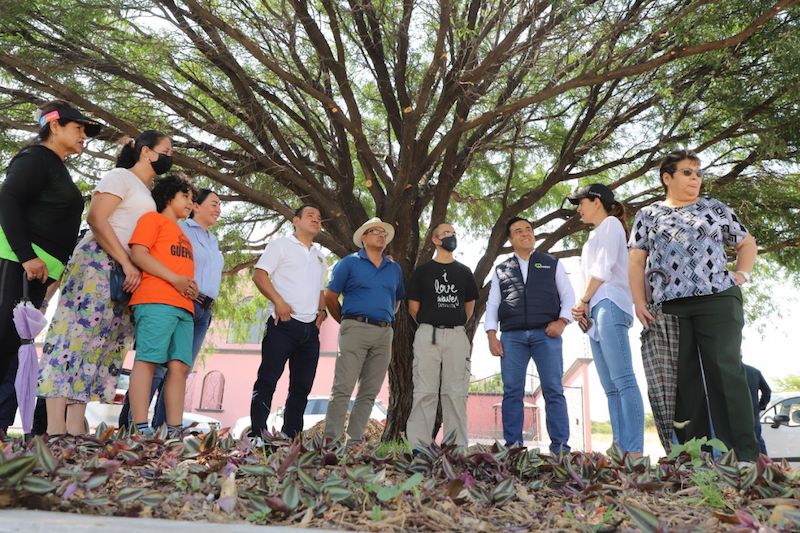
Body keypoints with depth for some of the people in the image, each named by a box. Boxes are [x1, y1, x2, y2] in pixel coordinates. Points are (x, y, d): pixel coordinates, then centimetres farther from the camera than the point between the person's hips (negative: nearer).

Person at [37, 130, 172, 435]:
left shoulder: (148, 194, 25)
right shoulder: (120, 177, 0)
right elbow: (96, 219, -13)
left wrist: (133, 269, 10)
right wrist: (127, 263, -17)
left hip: (125, 274, 9)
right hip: (98, 264, -9)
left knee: (100, 344, 1)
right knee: (77, 335, -12)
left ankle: (75, 427, -1)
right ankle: (56, 428, -14)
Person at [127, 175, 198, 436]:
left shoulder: (183, 235, 34)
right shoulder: (153, 218, 11)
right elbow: (138, 253, -4)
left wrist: (191, 287, 13)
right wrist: (175, 279, -11)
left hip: (184, 306, 8)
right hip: (156, 300, -7)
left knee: (179, 365, -3)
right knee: (147, 359, -12)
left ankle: (174, 431, -5)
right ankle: (141, 429, -14)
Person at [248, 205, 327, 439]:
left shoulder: (319, 256, 24)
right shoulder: (281, 245, 5)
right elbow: (259, 275, -5)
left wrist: (322, 310, 9)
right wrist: (278, 301, -17)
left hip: (310, 328, 7)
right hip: (283, 323, -7)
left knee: (302, 385, 8)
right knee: (268, 379, -8)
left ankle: (291, 435, 16)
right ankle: (257, 433, -3)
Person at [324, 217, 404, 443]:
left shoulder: (394, 268, 17)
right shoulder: (350, 263, 4)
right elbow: (330, 297, 6)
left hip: (384, 333, 5)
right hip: (356, 329, -5)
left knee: (369, 392, 6)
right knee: (343, 389, -8)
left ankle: (355, 439, 13)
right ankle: (332, 439, -4)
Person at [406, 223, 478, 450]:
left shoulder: (464, 272, 15)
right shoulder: (422, 271, 7)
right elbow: (413, 307, 8)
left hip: (456, 335, 2)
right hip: (428, 335, -2)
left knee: (456, 392, 2)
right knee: (425, 391, -4)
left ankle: (457, 446, 7)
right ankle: (419, 446, -1)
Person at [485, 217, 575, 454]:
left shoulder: (552, 264, 17)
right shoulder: (501, 270, 19)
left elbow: (568, 296, 11)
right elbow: (492, 304, 14)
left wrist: (561, 321, -6)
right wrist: (492, 335, 0)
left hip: (546, 333, -1)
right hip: (512, 336, 1)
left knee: (553, 390, -5)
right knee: (512, 392, -3)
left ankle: (560, 446, -2)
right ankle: (512, 446, 1)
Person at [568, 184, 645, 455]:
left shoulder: (611, 223, 5)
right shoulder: (595, 236, 29)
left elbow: (603, 268, -7)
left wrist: (583, 301, -2)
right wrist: (583, 307, 9)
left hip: (609, 306, -9)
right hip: (596, 311, 9)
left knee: (623, 381, -17)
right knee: (611, 387, 2)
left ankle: (634, 451, -21)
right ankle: (619, 448, 0)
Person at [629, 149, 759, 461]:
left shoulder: (716, 209, 15)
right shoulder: (647, 215, 13)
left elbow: (747, 243, 22)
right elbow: (636, 262, 8)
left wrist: (742, 274, 4)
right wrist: (639, 302, -2)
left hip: (718, 299, 0)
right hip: (670, 307, 1)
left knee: (727, 372, -6)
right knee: (683, 378, 2)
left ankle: (745, 454, -2)